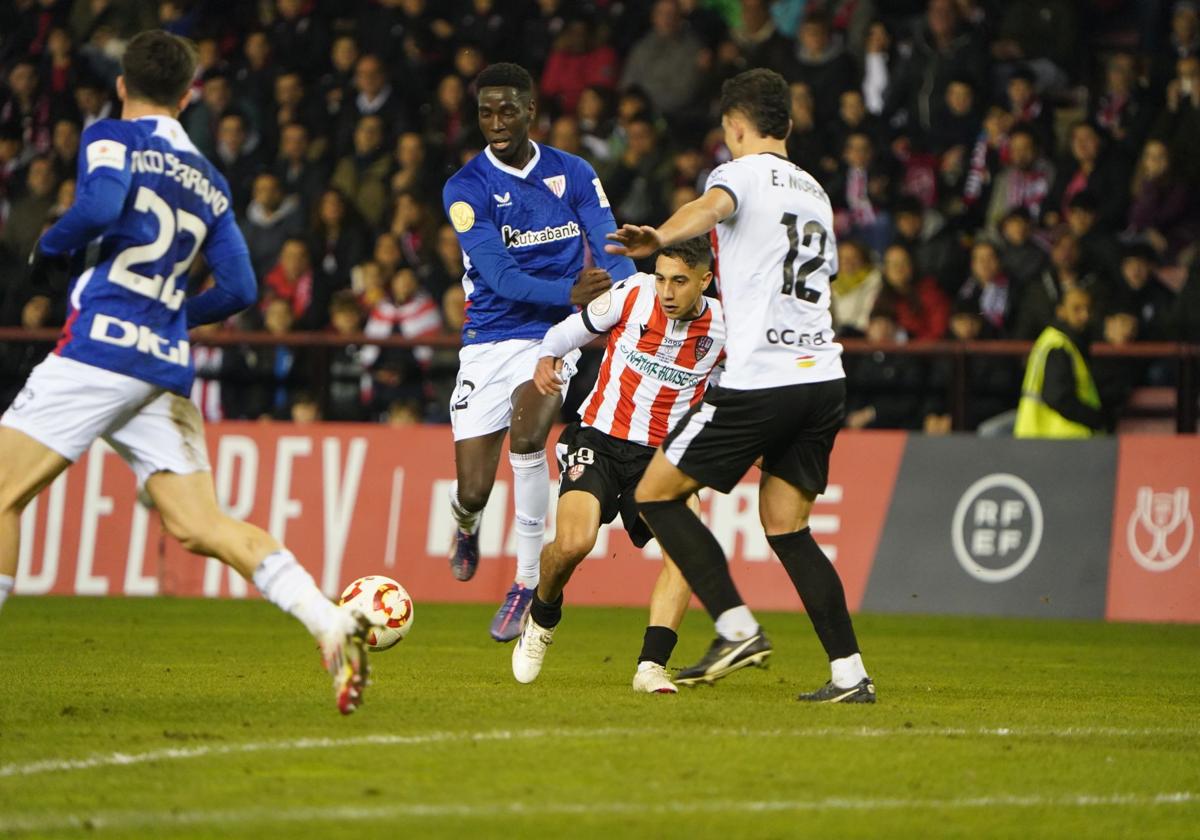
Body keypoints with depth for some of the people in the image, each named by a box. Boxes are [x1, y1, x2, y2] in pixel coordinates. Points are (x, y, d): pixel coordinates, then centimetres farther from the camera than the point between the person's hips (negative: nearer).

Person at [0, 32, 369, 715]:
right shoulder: (210, 182, 20)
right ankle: (332, 626, -14)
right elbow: (240, 290, 16)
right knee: (201, 526, 1)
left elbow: (103, 204, -19)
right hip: (167, 364, 6)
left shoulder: (111, 139, 3)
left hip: (101, 345, -6)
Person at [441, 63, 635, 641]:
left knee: (525, 436, -29)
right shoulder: (466, 189, -5)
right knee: (473, 492, -4)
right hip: (489, 341, 0)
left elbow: (612, 256, -1)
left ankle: (529, 580, -13)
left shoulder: (573, 174, 3)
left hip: (554, 334, 0)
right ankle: (466, 526, 37)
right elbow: (499, 277, -15)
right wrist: (571, 293, -30)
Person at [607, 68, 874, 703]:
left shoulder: (742, 173, 1)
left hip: (760, 381, -7)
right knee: (785, 526, 14)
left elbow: (713, 206, -24)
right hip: (825, 377, 7)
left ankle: (737, 627, -7)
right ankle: (849, 674, 5)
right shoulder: (815, 192, 23)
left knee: (656, 494, 4)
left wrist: (660, 238, -39)